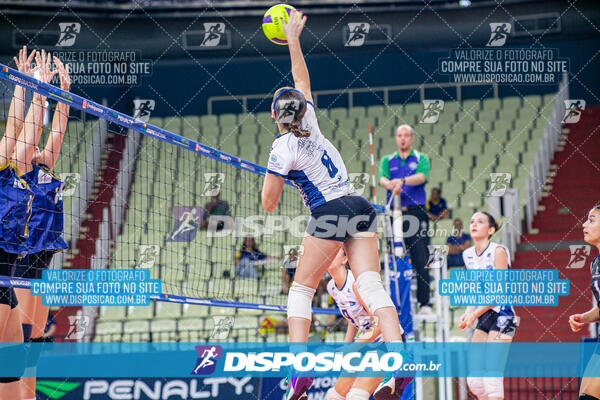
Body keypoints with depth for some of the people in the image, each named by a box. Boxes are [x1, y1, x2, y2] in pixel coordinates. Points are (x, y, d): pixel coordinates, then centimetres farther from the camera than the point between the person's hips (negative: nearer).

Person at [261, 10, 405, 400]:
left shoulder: (284, 147, -5)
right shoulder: (311, 122, 10)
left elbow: (269, 203, -2)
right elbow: (303, 79, 28)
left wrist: (274, 179, 18)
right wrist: (293, 40, 32)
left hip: (329, 214, -6)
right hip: (360, 208, 6)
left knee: (301, 290, 3)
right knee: (372, 285, -6)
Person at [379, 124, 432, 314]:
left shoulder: (421, 159, 9)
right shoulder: (388, 160, 16)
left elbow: (422, 177, -12)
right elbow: (382, 178, -4)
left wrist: (402, 181, -32)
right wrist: (389, 184, -29)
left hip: (416, 212, -2)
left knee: (421, 259, -8)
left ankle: (424, 302, -5)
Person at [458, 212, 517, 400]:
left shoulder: (498, 251, -9)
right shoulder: (468, 255, 11)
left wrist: (474, 314, -16)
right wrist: (468, 313, 2)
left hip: (501, 316, -7)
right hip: (483, 319, 7)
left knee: (492, 378, -13)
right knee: (474, 379, 2)